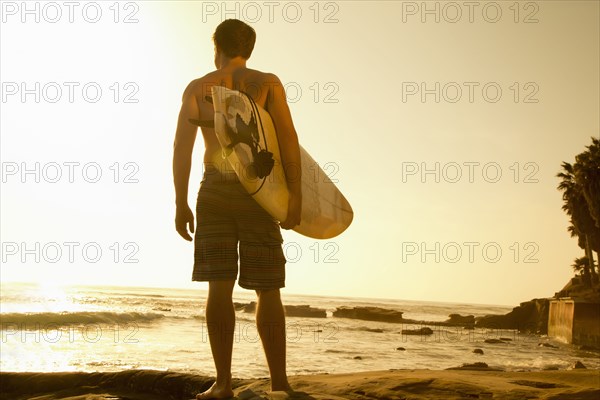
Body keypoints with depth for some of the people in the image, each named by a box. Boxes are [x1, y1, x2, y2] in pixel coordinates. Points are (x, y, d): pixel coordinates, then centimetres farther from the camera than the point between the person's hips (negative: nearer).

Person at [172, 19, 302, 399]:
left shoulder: (197, 87, 10)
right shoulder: (268, 82, 6)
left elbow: (182, 146, 1)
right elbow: (288, 137, -6)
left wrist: (181, 204, 2)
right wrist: (295, 195, -7)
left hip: (214, 190, 1)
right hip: (257, 190, -1)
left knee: (219, 286, 1)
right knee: (268, 290, 2)